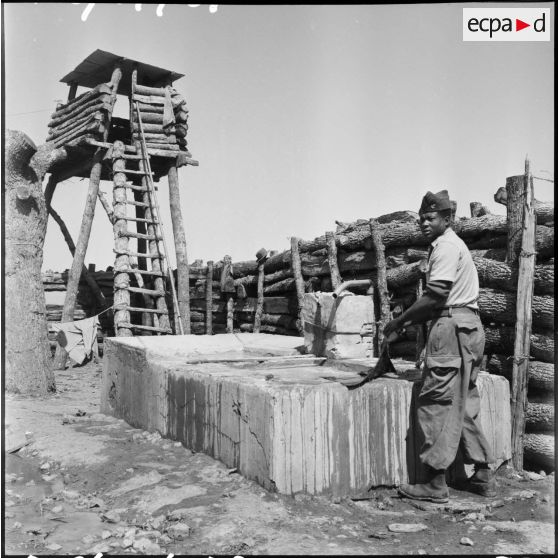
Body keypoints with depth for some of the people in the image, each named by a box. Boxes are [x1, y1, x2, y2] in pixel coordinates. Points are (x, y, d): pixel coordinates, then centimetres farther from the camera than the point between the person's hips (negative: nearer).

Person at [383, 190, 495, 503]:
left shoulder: (446, 246, -9)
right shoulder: (454, 245, 22)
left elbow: (435, 296, -19)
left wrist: (399, 322, -12)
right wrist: (411, 322, 12)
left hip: (452, 328, -10)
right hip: (468, 326, 11)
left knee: (437, 403, -6)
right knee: (464, 404, 14)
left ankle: (436, 483, -2)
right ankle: (484, 475, 20)